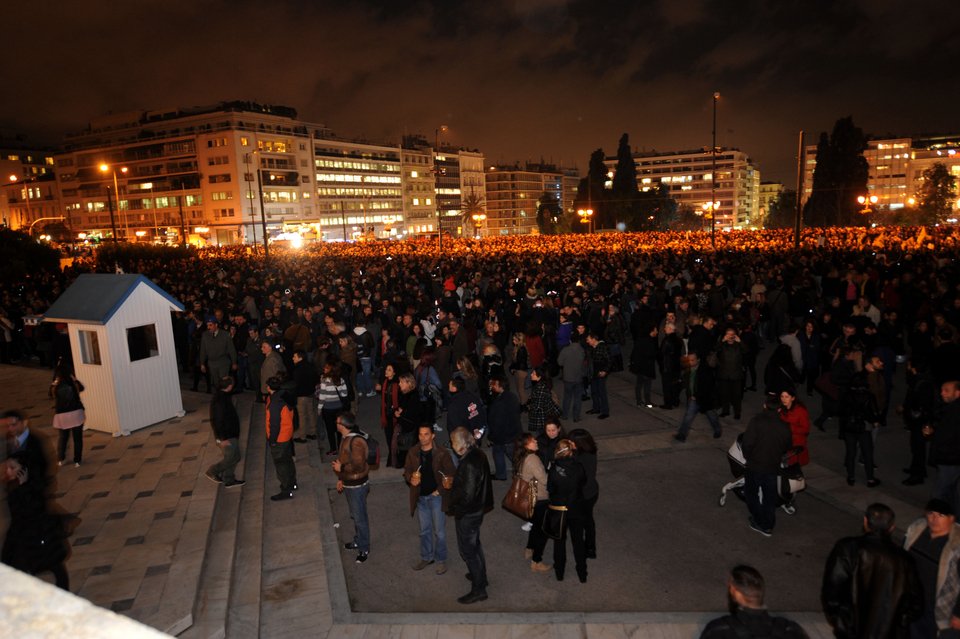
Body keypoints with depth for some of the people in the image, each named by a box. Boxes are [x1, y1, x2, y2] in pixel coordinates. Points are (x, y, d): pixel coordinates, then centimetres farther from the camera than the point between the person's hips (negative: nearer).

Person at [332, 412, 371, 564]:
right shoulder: (345, 438, 3)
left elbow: (358, 466, -28)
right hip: (348, 484, 9)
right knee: (354, 516, 23)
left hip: (357, 486, -9)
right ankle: (358, 541, 39)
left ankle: (364, 549, 17)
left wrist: (340, 468, -20)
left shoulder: (356, 442, -27)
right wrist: (340, 479, 17)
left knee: (360, 518, 4)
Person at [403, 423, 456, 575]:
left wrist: (441, 489, -23)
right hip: (420, 497, 4)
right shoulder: (413, 452, -6)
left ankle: (441, 560, 24)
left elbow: (451, 473, -11)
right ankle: (426, 557, 37)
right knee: (424, 530, 19)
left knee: (439, 531, 6)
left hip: (436, 496, -4)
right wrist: (410, 478, -16)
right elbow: (406, 470, 5)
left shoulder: (442, 453, -17)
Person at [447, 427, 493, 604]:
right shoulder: (479, 454, -3)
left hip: (468, 513, -9)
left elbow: (467, 495, -30)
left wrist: (455, 510, -15)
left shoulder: (469, 464, -31)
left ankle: (478, 589, 16)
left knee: (467, 550, 5)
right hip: (478, 508, 9)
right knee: (475, 544, 27)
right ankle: (480, 575, 45)